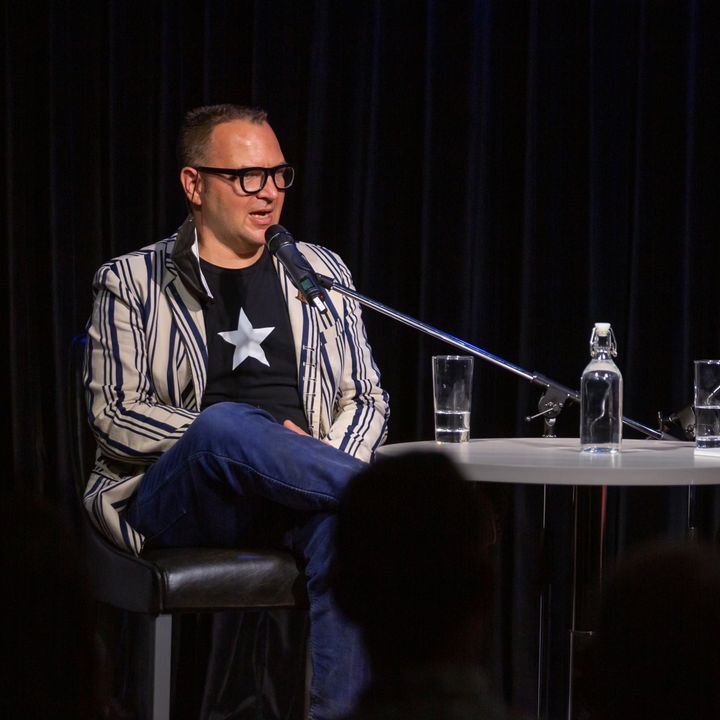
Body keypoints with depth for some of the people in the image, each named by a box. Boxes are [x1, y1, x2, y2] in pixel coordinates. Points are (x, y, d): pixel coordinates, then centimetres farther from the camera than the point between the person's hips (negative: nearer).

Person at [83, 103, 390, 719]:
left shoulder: (323, 271, 21)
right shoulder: (131, 284, 12)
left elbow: (367, 398, 17)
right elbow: (114, 415, 2)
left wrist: (329, 462, -5)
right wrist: (224, 435, -13)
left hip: (294, 501, 2)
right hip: (179, 496, -2)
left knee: (345, 525, -36)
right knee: (225, 423, -38)